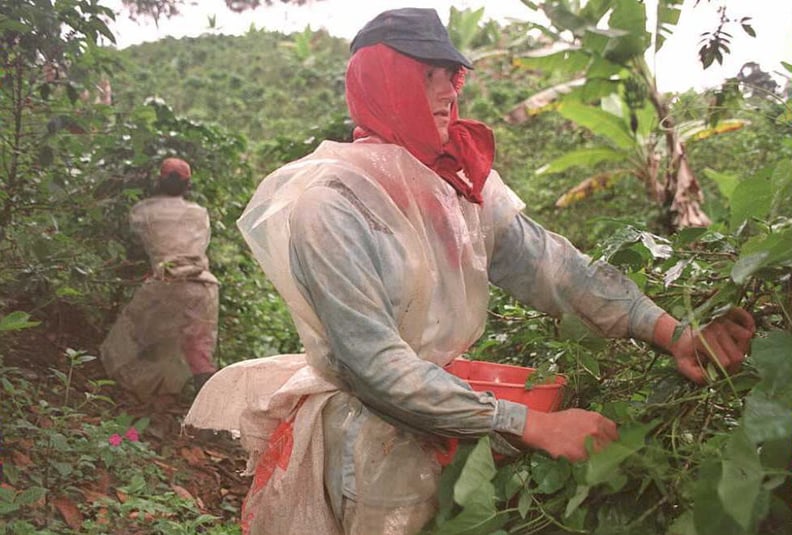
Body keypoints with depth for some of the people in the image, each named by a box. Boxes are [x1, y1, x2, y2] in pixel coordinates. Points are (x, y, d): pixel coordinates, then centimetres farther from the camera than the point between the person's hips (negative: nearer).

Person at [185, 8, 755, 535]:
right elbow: (377, 367, -25)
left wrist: (672, 333, -20)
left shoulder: (462, 177, 1)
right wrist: (533, 426, -27)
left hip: (451, 399, 6)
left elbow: (548, 263, -8)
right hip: (373, 440, -6)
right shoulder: (331, 202, -20)